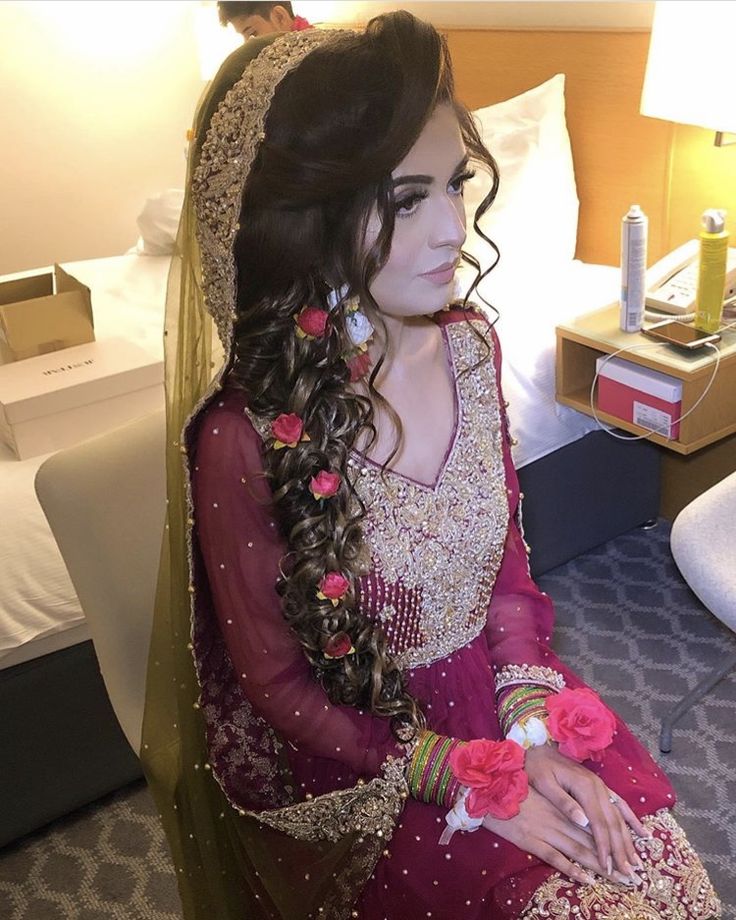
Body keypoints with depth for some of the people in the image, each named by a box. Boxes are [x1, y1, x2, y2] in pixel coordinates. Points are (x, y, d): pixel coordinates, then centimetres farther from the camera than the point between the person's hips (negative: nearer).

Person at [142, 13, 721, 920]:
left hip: (493, 684, 4)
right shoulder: (244, 437, -25)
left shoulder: (469, 344, -9)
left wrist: (532, 729, -10)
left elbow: (506, 554, 2)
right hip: (350, 756, -4)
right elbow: (276, 682, -13)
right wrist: (472, 780, -14)